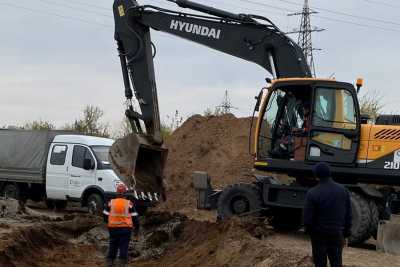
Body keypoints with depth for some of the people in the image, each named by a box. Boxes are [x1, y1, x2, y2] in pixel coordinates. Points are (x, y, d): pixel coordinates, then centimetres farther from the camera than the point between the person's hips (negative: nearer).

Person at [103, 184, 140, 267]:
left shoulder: (110, 203, 0)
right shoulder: (129, 204, -5)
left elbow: (105, 216, 4)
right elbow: (134, 217, -2)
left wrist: (109, 222, 24)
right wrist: (136, 227, 13)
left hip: (113, 228, 2)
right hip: (126, 228, -2)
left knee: (113, 246, 12)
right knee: (124, 246, 2)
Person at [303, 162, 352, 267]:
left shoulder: (312, 193, -16)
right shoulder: (343, 190, -2)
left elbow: (308, 218, -12)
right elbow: (348, 216, 3)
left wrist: (309, 231, 8)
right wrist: (345, 235, 12)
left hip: (319, 235, -3)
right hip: (337, 235, 3)